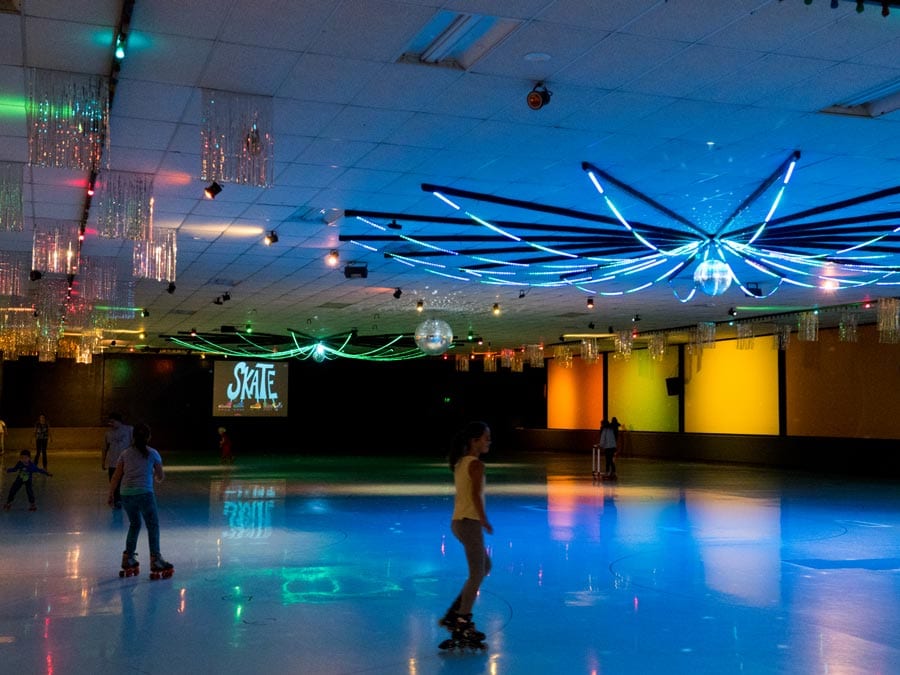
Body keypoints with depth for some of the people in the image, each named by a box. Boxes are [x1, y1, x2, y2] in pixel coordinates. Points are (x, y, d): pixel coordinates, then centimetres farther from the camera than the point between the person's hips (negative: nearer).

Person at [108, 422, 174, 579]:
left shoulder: (126, 453, 11)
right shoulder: (152, 453, 4)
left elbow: (116, 476, 11)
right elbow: (161, 476, 11)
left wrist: (111, 495, 19)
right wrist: (156, 479, 33)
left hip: (126, 494, 4)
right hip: (144, 493, -4)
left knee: (134, 524, 21)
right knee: (153, 526, 2)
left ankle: (128, 560, 24)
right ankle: (155, 561, -3)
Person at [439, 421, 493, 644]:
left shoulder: (461, 462, 13)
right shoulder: (476, 464, -14)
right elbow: (476, 495, -23)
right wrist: (485, 521, -17)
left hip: (459, 522, 9)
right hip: (470, 523, -9)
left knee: (485, 567, 20)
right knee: (477, 574, 2)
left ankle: (454, 613, 20)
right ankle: (462, 624, 8)